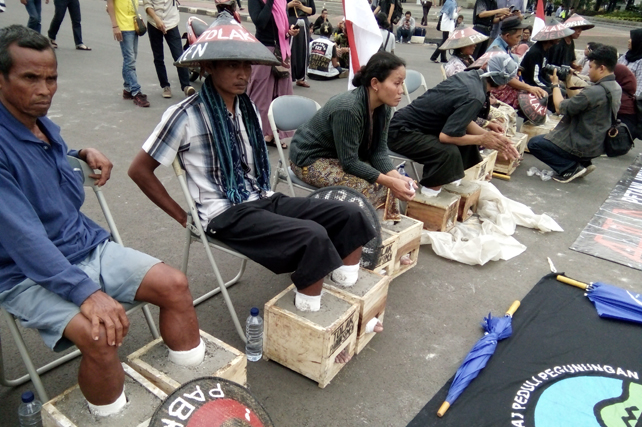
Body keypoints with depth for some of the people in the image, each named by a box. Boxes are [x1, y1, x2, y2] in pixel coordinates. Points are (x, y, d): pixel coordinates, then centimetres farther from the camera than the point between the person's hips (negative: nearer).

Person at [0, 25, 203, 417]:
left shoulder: (45, 125, 6)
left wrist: (81, 154, 8)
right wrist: (88, 292, -34)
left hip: (87, 247, 8)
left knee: (174, 284, -6)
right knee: (100, 334, -32)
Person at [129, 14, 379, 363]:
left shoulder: (247, 109, 9)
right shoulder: (186, 115, -11)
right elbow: (140, 170, -8)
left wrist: (264, 194, 9)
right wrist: (184, 217, -9)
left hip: (262, 200, 7)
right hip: (226, 215, -7)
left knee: (350, 215, -8)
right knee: (313, 236, -30)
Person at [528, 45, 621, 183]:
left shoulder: (594, 92, -28)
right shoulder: (616, 88, 2)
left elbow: (560, 108, -18)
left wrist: (555, 84, -6)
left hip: (582, 146, -10)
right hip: (597, 144, 10)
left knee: (534, 143, -1)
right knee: (552, 134, 30)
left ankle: (571, 168, -4)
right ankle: (583, 163, 14)